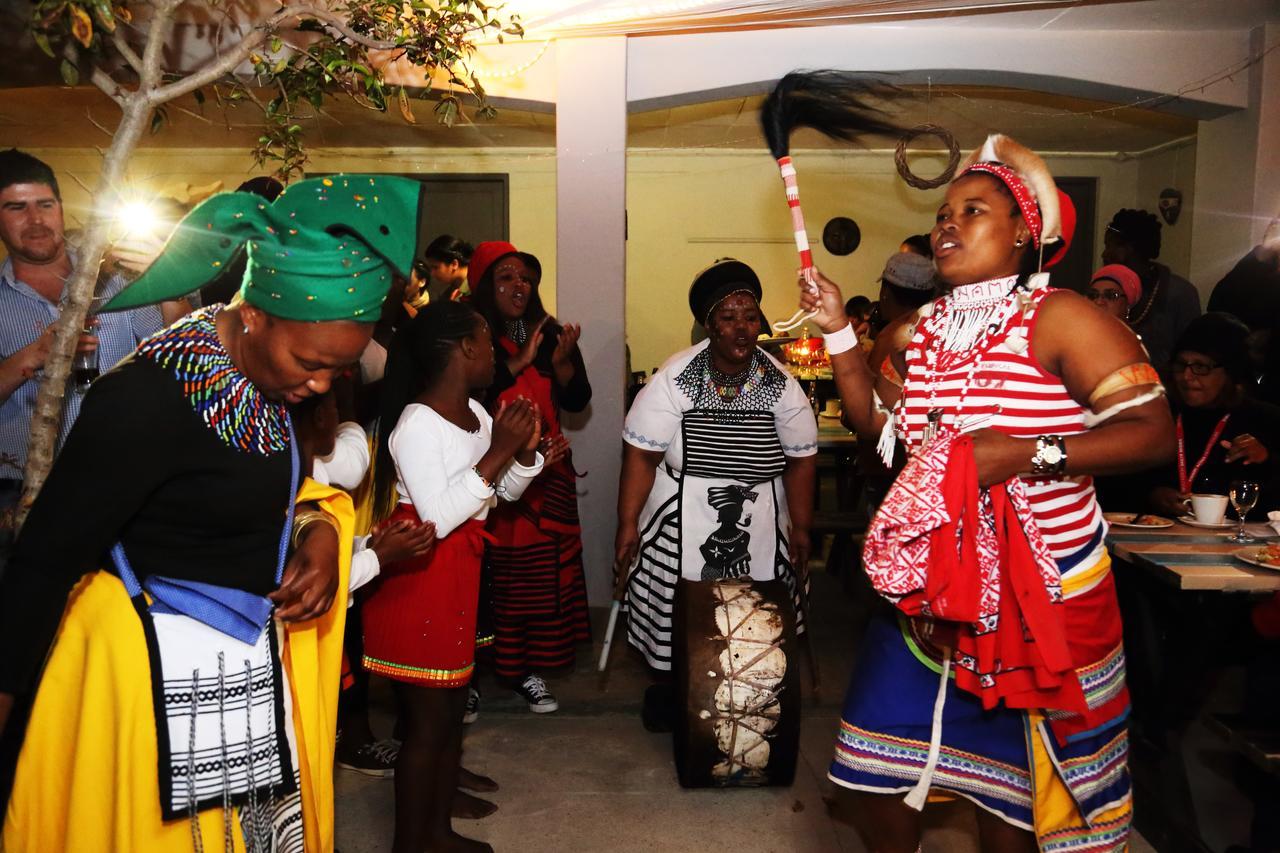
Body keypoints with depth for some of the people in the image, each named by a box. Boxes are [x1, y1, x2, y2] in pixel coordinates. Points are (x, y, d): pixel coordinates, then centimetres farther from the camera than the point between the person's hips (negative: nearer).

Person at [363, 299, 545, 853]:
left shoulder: (477, 413, 6)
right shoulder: (417, 423, -19)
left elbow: (506, 492, 15)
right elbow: (438, 517, -25)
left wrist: (524, 450, -5)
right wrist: (496, 453, -22)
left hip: (461, 575, 9)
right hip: (420, 578, -9)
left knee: (452, 706, 18)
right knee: (427, 720, 1)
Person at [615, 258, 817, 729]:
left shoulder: (781, 384, -3)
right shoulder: (675, 378, -10)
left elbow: (800, 459, 3)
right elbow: (641, 454, -9)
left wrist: (801, 528, 2)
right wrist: (628, 524, -11)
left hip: (759, 526, 2)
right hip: (683, 522, -2)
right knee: (679, 617, 6)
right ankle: (671, 688, 31)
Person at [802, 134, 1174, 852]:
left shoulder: (1056, 318, -13)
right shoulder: (925, 329, 7)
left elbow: (1153, 431, -19)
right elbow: (877, 423, 12)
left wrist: (1025, 453, -29)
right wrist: (838, 331, 5)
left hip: (1040, 590, -6)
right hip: (931, 582, 6)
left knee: (1007, 772, 12)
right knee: (877, 752, 10)